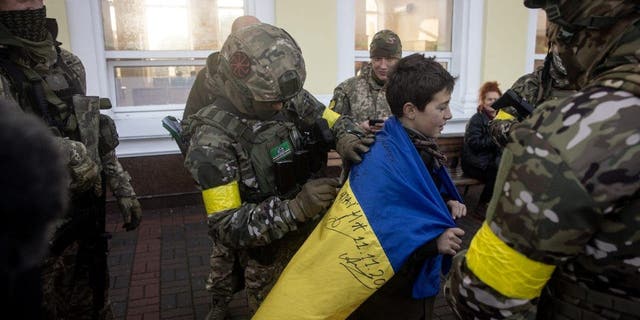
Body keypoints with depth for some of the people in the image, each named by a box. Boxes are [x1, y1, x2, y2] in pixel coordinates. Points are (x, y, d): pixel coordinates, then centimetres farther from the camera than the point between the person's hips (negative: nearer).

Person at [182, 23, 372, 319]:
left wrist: (347, 139, -21)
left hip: (313, 233, 5)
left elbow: (338, 122, 4)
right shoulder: (213, 140, -24)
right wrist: (294, 208, -37)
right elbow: (227, 226, -25)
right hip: (267, 253, -5)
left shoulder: (293, 99, -10)